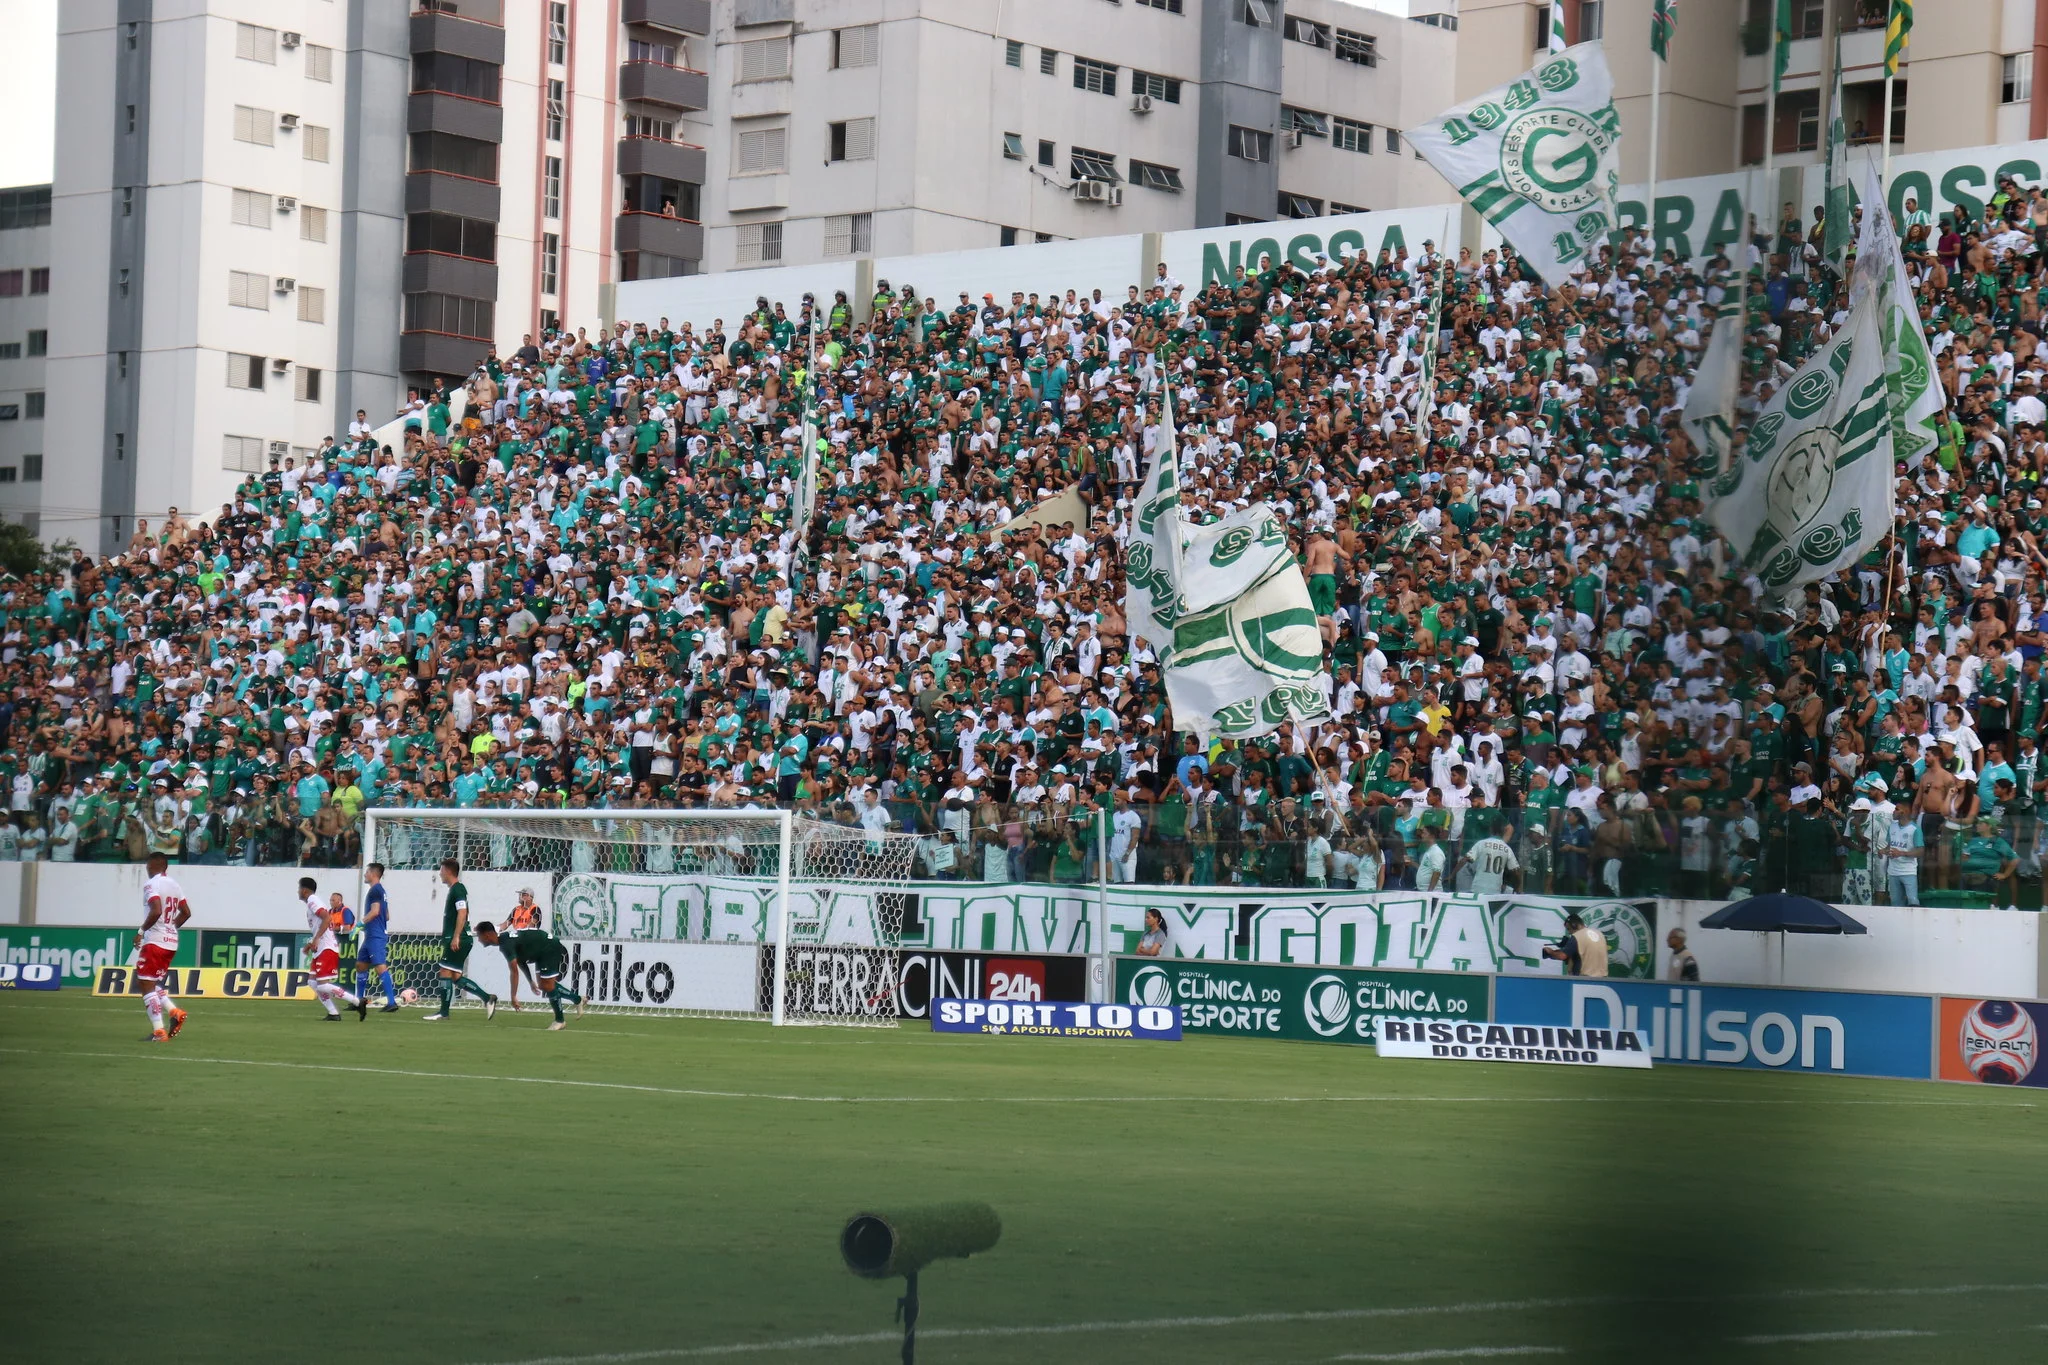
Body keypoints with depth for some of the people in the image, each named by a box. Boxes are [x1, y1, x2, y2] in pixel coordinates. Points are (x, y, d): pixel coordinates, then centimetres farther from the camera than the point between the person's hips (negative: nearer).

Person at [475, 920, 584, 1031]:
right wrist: (530, 982, 24)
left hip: (552, 950, -10)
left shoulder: (506, 944, -27)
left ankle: (559, 1020, 2)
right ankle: (577, 1000, 26)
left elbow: (514, 971, -30)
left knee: (547, 985, -12)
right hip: (543, 952, 10)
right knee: (543, 986, 12)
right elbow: (521, 962, 18)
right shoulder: (504, 938, 4)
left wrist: (513, 997, -27)